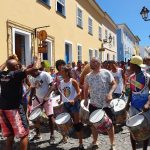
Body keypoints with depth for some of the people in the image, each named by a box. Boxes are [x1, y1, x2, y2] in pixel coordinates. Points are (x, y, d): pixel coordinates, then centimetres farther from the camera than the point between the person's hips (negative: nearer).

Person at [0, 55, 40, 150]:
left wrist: (8, 60, 36)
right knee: (24, 134, 6)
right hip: (14, 107, -7)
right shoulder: (17, 74, -13)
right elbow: (35, 68, -17)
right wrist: (37, 60, 2)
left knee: (9, 135, 17)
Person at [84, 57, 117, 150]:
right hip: (93, 104, 4)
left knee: (109, 124, 8)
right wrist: (86, 99, 2)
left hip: (106, 104, -4)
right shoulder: (88, 76, 4)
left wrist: (110, 93, -24)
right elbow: (86, 89, 14)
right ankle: (94, 142, 34)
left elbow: (114, 84, -7)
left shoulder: (106, 73, -8)